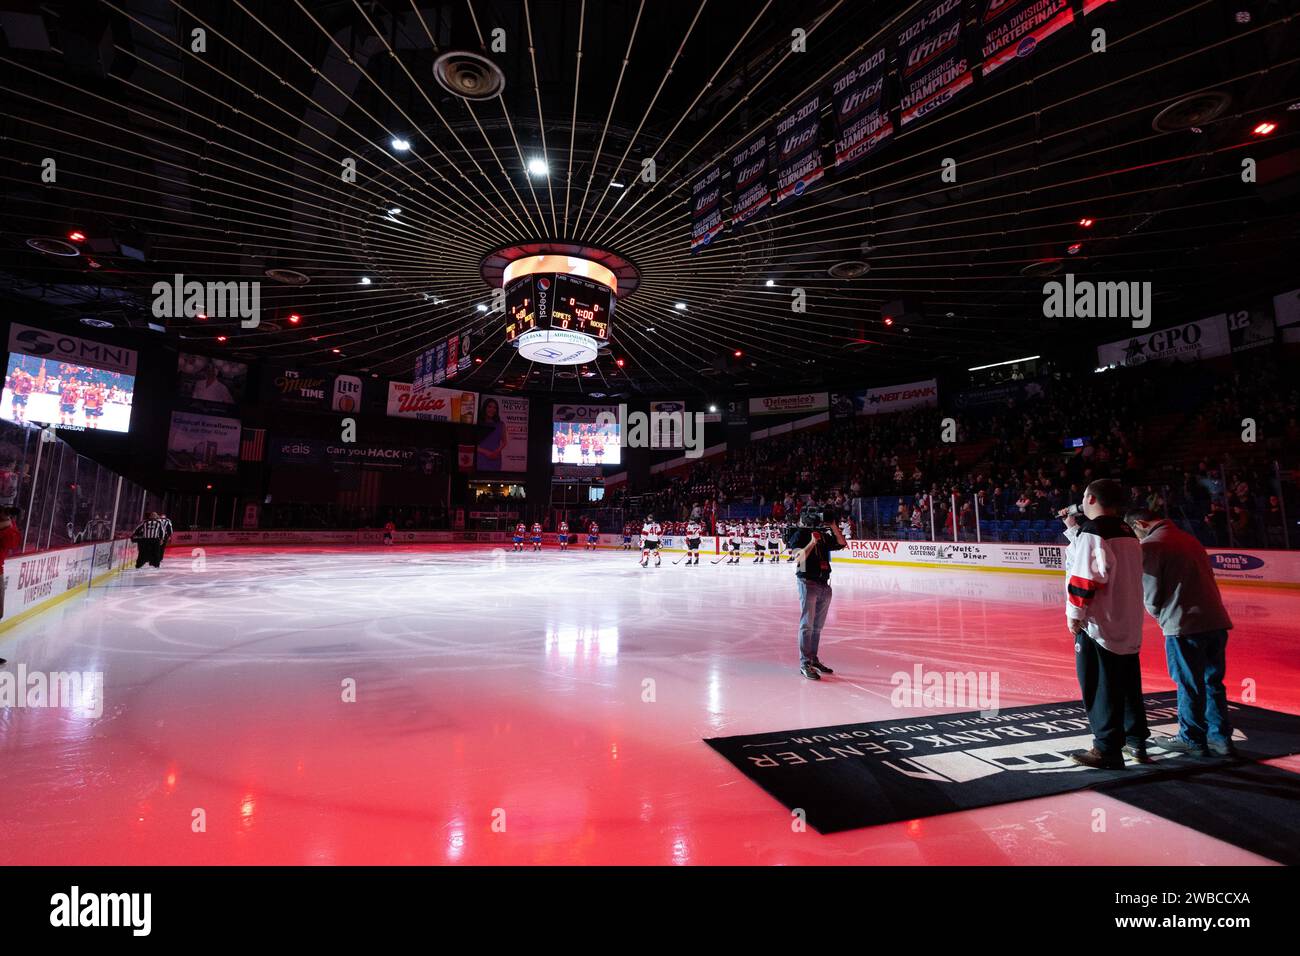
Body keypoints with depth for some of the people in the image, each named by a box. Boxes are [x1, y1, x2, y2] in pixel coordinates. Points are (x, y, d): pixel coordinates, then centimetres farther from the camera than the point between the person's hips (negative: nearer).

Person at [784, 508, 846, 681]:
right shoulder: (798, 535, -5)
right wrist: (812, 542, -24)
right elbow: (799, 558, -16)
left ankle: (813, 659, 23)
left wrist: (833, 526, 4)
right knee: (807, 625, -6)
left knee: (817, 626, 13)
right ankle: (804, 663, -3)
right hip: (808, 582, -7)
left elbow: (841, 544, 12)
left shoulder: (823, 535, 14)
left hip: (824, 584, 7)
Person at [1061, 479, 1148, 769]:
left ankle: (1108, 750, 6)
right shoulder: (1127, 533, 10)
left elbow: (1085, 576, -21)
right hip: (1129, 625, 9)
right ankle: (1136, 741, 32)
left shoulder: (1091, 533, -16)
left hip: (1097, 625, -9)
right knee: (1128, 685, 19)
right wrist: (1073, 527, 22)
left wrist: (1074, 613, -13)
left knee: (1099, 688, 0)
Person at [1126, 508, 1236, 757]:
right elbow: (1206, 580, 18)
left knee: (1188, 685, 6)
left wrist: (1159, 614, 11)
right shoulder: (1188, 538, 15)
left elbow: (1151, 593, -8)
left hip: (1184, 625, -8)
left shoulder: (1149, 545, -8)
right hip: (1216, 621, 8)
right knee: (1213, 683, 17)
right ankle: (1220, 738, 24)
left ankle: (1192, 739, 18)